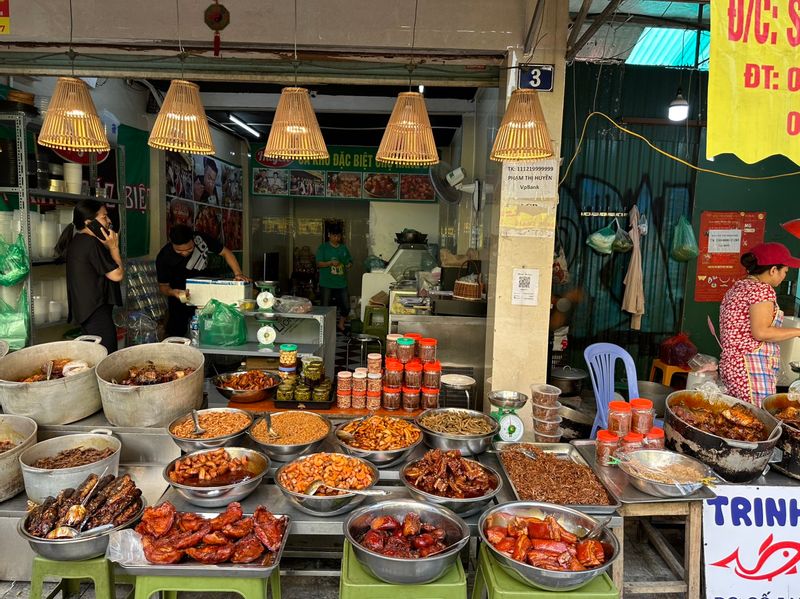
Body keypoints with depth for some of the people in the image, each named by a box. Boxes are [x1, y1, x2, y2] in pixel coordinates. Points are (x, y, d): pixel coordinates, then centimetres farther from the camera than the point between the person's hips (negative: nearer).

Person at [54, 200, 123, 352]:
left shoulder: (76, 241, 13)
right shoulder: (92, 243, -16)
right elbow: (117, 275, -15)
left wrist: (107, 247, 6)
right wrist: (114, 247, -5)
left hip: (83, 310, 10)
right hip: (96, 311, -10)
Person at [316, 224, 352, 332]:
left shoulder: (344, 248, 11)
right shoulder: (323, 248, -3)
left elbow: (349, 261, 18)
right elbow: (319, 264, -9)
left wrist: (349, 265, -5)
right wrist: (331, 263, -24)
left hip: (341, 283, 4)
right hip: (326, 283, -4)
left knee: (346, 306, 6)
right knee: (325, 307, 2)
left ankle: (341, 325, 27)